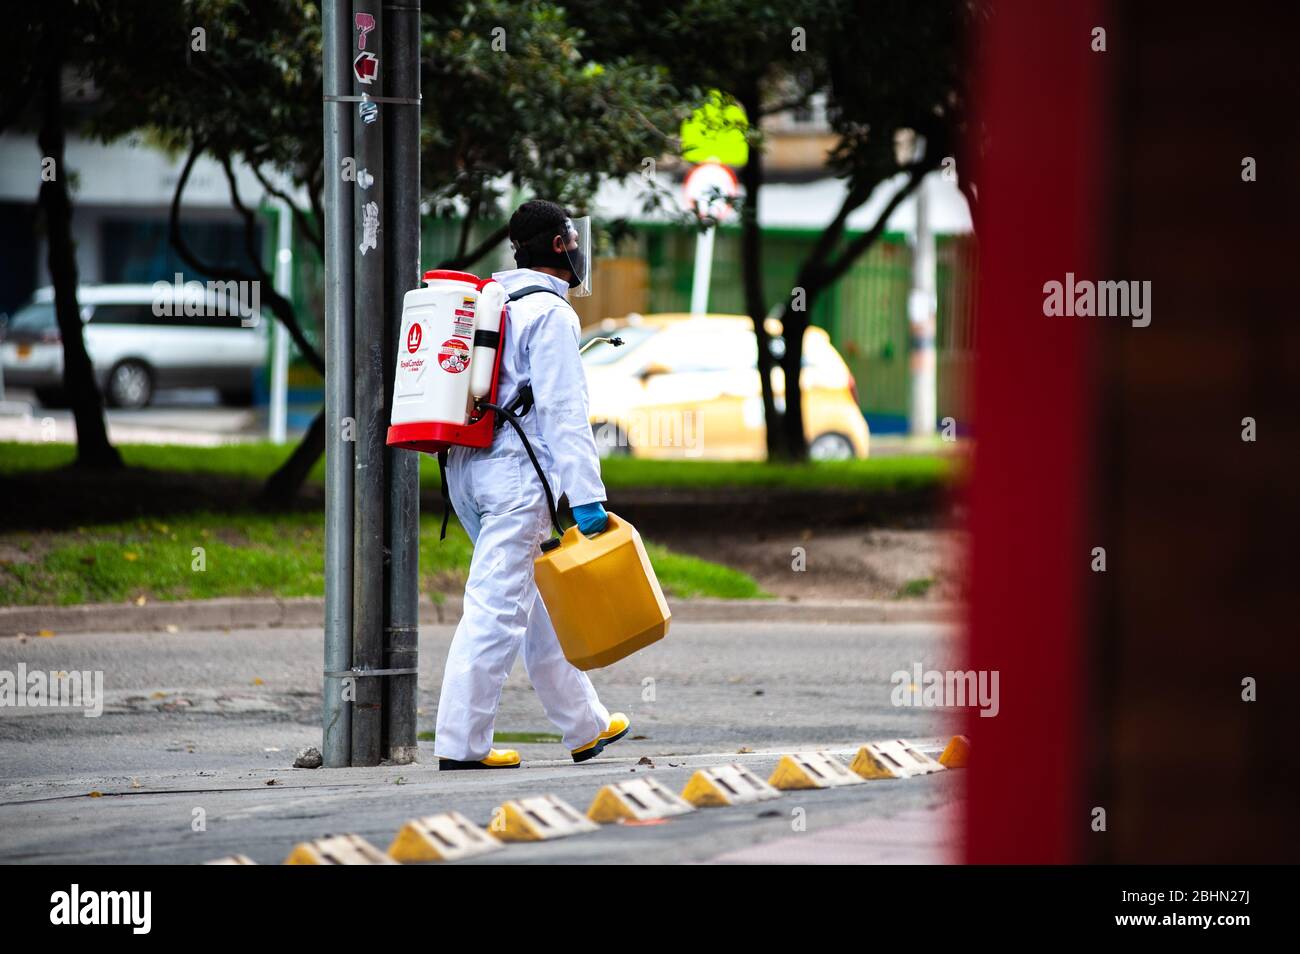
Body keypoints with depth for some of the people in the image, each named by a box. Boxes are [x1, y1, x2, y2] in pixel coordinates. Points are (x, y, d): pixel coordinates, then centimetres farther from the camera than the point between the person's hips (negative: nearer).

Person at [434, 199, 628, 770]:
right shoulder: (549, 312, -9)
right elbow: (563, 412, -16)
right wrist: (586, 496, -18)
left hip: (468, 466, 9)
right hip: (518, 472, -9)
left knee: (537, 600, 17)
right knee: (496, 605, -9)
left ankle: (585, 726, 26)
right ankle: (461, 742, -11)